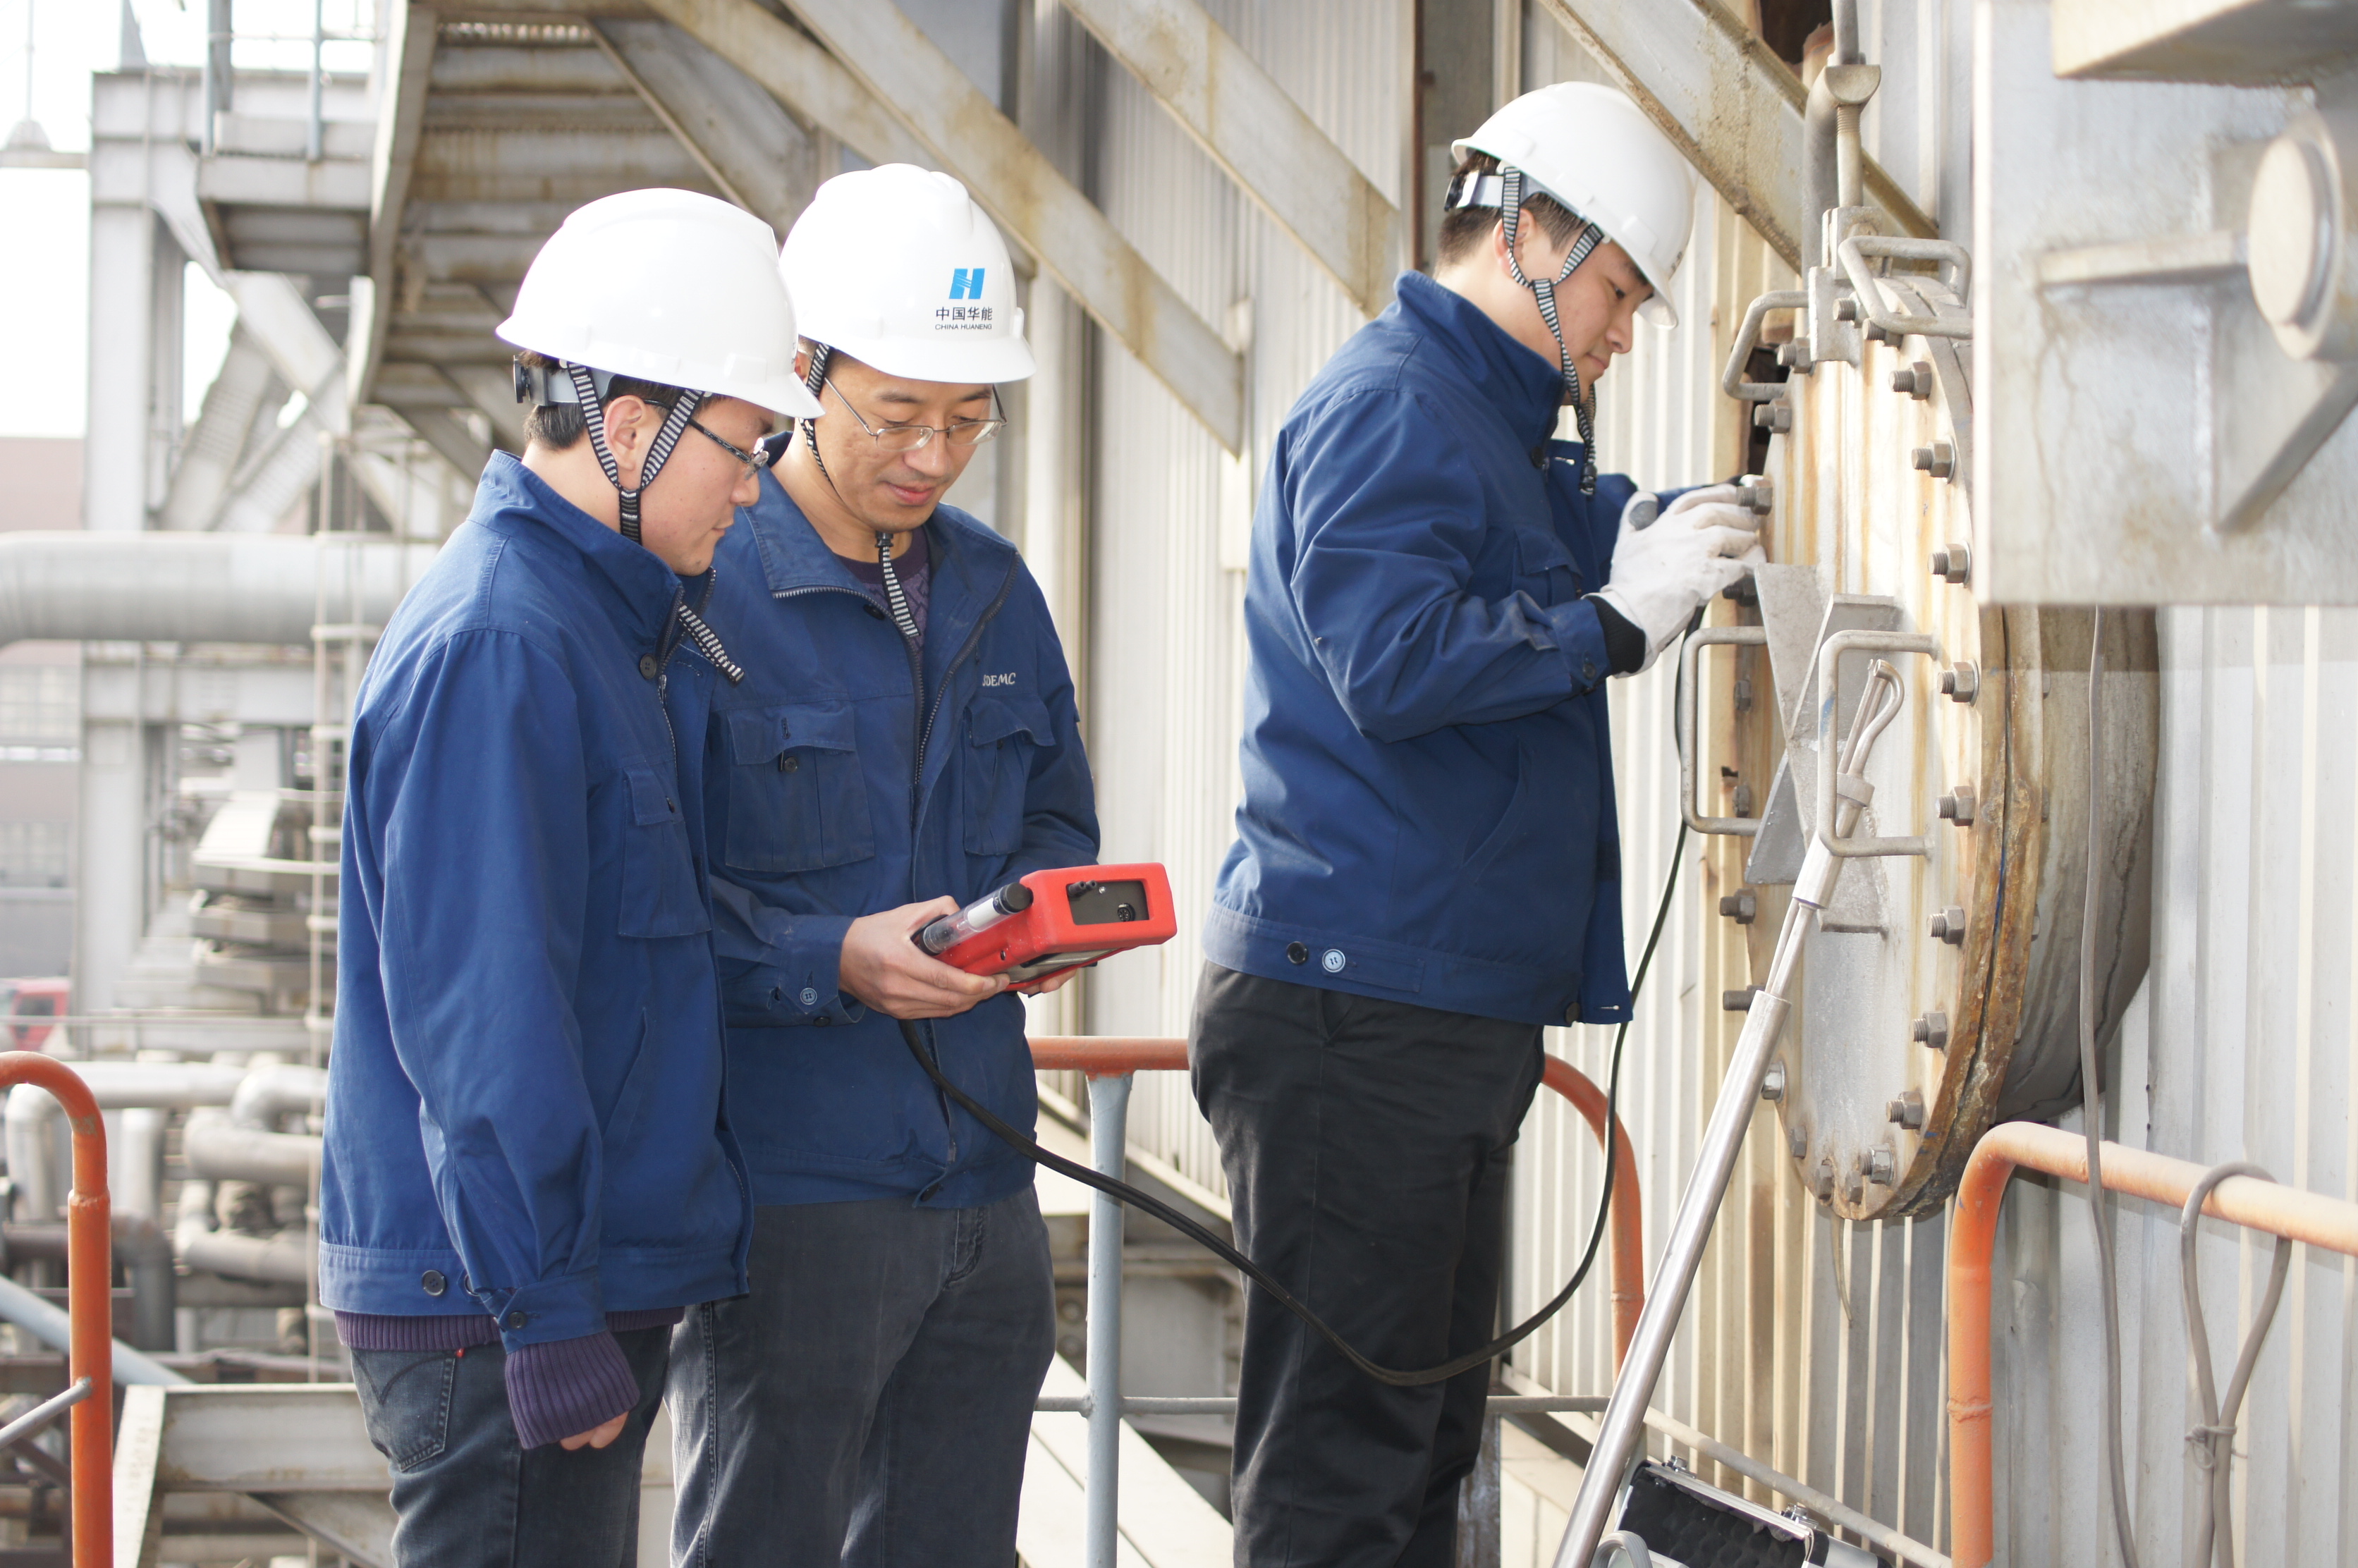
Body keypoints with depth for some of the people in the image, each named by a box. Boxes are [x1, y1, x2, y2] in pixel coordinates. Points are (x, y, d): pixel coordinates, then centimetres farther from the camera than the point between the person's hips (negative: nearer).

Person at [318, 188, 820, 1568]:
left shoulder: (625, 624, 13)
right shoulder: (493, 647, -18)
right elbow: (482, 1021, -22)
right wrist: (548, 1317, -21)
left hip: (597, 1273, 10)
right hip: (493, 1302, -10)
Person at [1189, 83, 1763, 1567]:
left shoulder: (1505, 427, 21)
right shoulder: (1387, 405, -11)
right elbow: (1397, 660, -22)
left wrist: (1667, 540, 9)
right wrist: (1615, 619, -16)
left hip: (1456, 1012, 11)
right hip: (1357, 1010, -11)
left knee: (1423, 1433, 14)